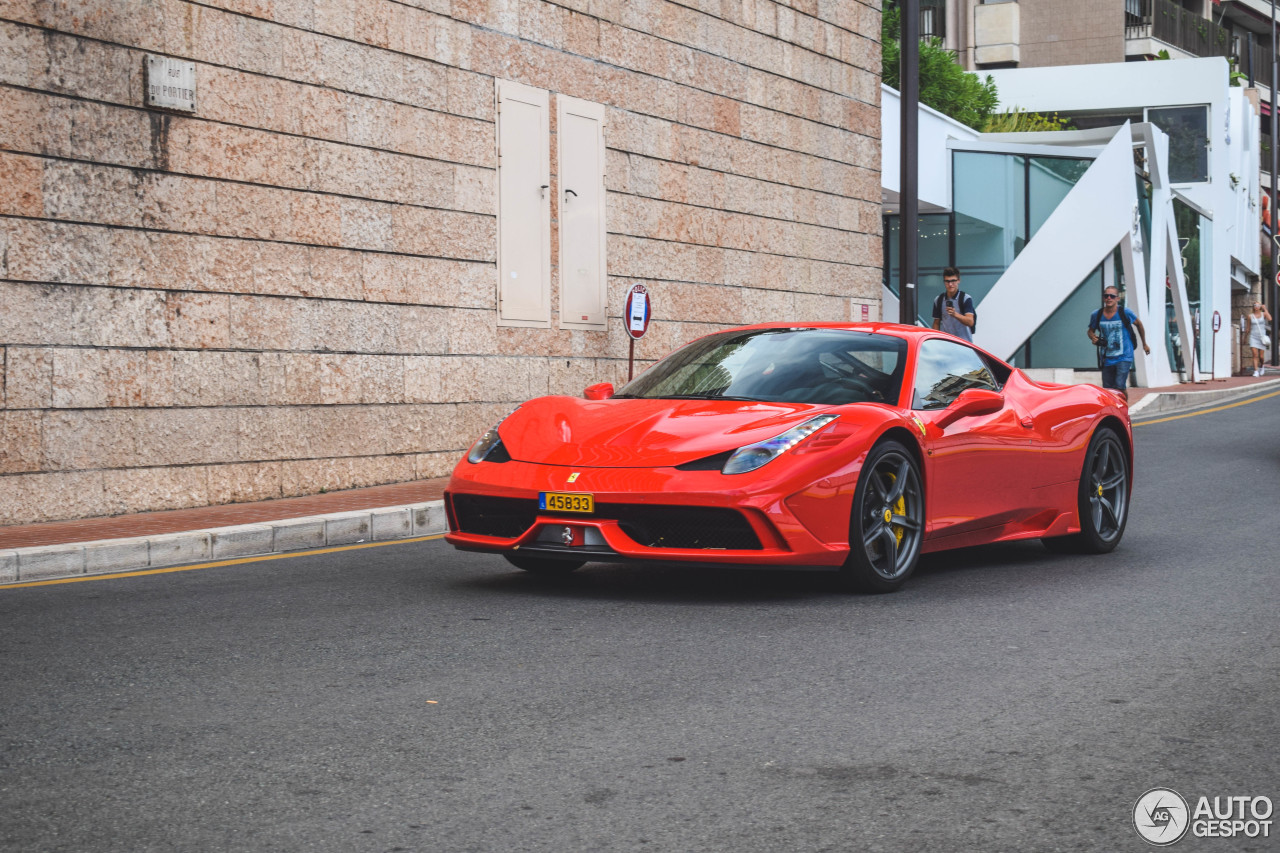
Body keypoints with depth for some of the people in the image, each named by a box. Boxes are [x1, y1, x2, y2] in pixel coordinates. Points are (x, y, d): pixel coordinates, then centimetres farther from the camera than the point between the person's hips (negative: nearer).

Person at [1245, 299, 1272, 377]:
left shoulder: (1263, 314, 2)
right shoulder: (1250, 316, 4)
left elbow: (1270, 319, -19)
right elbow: (1249, 328, 13)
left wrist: (1265, 309, -13)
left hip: (1262, 336, 0)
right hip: (1253, 336, 0)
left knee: (1261, 356, 4)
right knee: (1255, 355, -13)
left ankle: (1261, 366, 34)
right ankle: (1256, 371, -13)